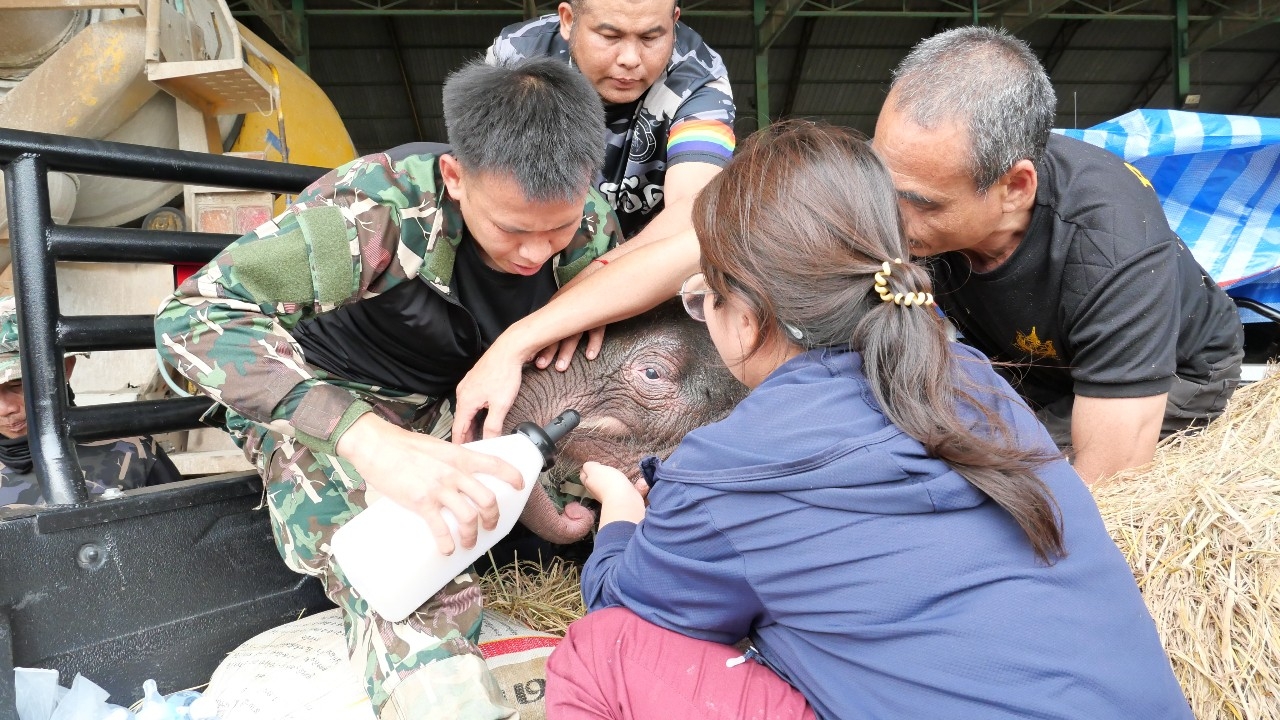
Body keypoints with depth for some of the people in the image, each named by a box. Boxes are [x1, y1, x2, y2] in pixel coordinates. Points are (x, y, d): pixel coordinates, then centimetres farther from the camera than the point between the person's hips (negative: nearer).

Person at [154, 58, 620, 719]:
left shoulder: (589, 226, -14)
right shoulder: (378, 211, -30)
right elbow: (193, 316, -32)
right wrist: (370, 440, -47)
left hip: (473, 404, 6)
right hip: (329, 413, -5)